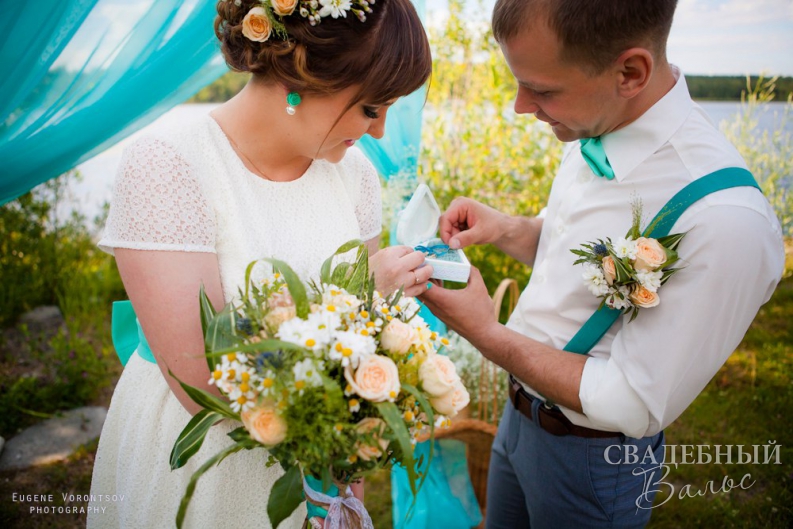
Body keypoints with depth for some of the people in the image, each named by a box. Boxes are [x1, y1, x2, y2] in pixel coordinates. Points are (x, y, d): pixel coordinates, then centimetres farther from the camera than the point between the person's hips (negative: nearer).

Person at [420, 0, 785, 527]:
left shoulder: (725, 223, -33)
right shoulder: (594, 131, -9)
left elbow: (630, 404, -26)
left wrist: (486, 333, -22)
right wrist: (504, 229, -11)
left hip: (588, 459, -6)